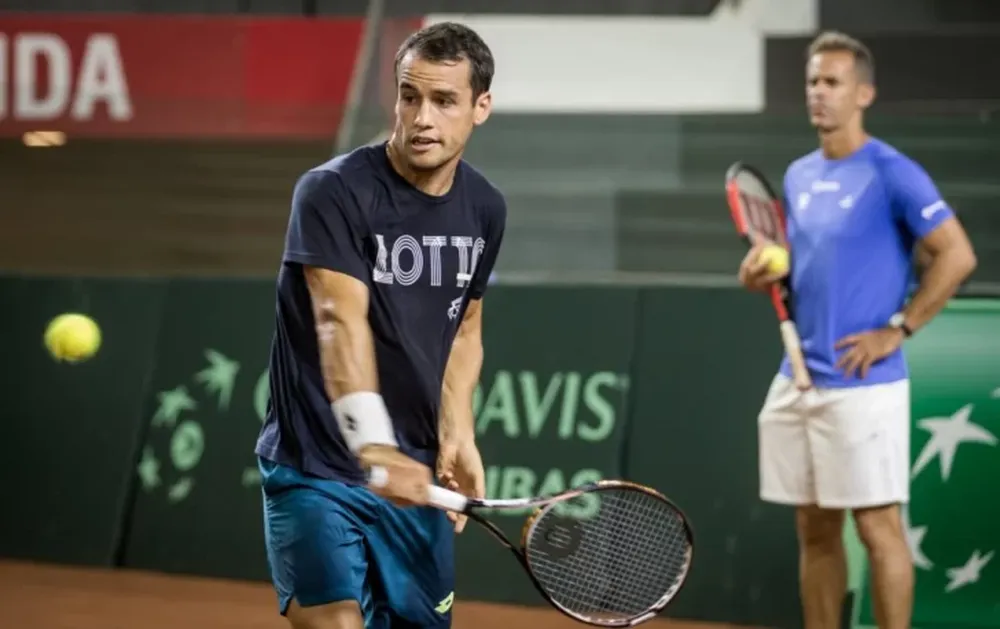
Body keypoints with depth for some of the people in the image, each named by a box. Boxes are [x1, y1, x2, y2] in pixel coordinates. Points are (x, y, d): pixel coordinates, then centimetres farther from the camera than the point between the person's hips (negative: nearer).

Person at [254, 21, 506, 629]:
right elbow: (341, 322, -29)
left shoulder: (485, 208, 4)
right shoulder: (334, 192, -16)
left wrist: (456, 436, 1)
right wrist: (374, 448, -42)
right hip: (317, 470, -6)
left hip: (414, 478, 6)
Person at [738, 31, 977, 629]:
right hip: (796, 382, 8)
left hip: (861, 385, -8)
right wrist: (764, 273, 1)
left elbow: (957, 255, -13)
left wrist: (897, 329, -14)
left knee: (878, 526, -4)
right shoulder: (799, 175, 14)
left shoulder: (892, 173, -10)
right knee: (814, 530, 11)